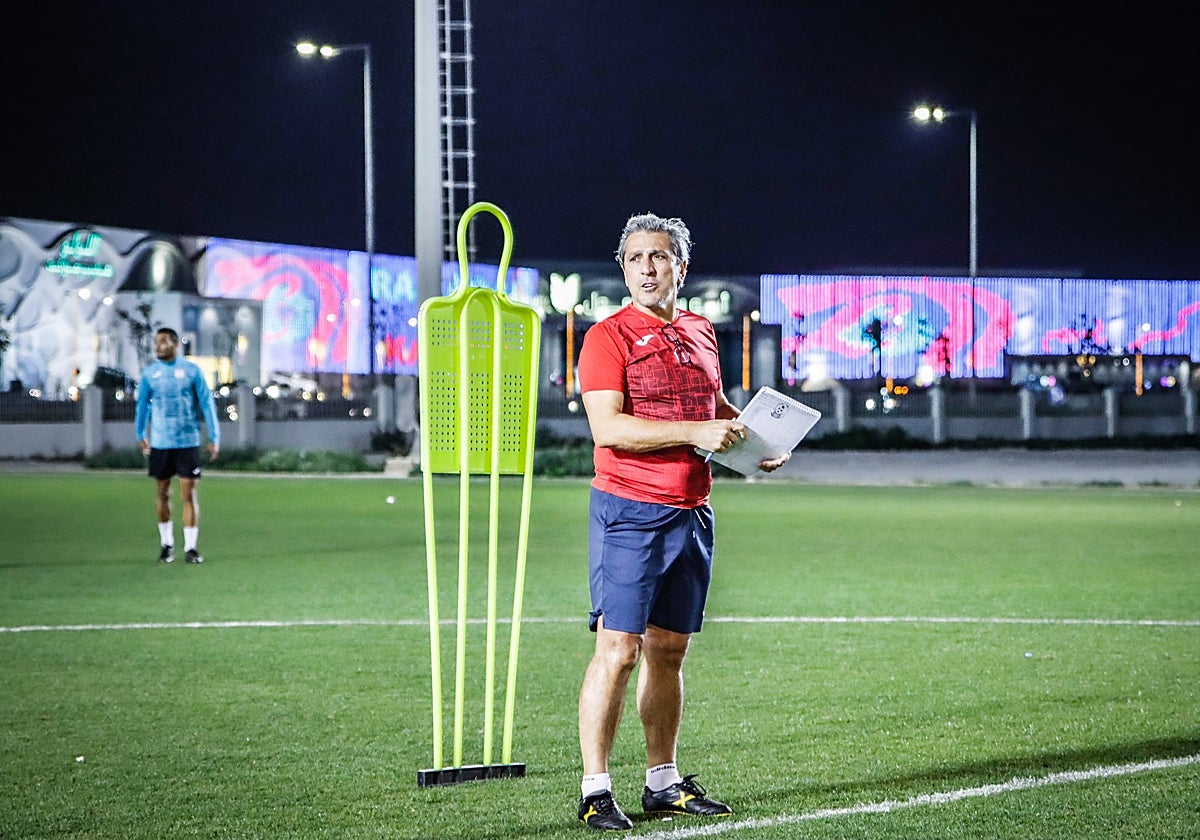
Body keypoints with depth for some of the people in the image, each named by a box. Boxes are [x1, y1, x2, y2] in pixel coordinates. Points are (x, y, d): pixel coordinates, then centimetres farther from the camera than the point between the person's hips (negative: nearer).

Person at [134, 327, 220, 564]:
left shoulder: (192, 371, -3)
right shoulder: (149, 373, 4)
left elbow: (207, 404, 0)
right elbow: (143, 405, 14)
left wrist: (214, 438, -3)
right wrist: (141, 436, 11)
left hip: (188, 442, -2)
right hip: (160, 444, 2)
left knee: (189, 495, -5)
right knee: (163, 494, 9)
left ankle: (190, 547, 0)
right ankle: (166, 543, 23)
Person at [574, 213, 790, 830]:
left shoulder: (701, 333, 14)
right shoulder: (608, 337, -7)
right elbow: (608, 426, -18)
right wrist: (695, 432, -20)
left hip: (691, 513, 6)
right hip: (629, 512, -6)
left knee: (668, 650, 12)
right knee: (618, 649, -10)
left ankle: (663, 783, 19)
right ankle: (595, 791, -7)